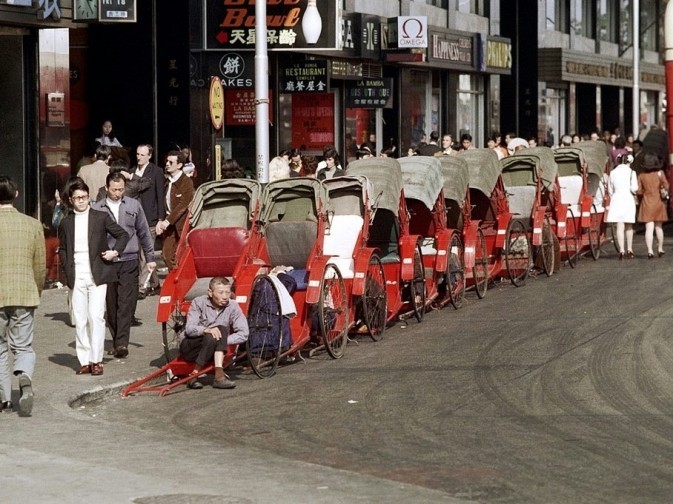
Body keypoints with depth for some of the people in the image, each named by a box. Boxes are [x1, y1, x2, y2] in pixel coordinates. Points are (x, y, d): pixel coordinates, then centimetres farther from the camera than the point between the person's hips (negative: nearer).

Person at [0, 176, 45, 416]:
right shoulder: (33, 225, -1)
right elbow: (40, 266, 5)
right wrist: (37, 293, 20)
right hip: (25, 295, 1)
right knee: (23, 347, 8)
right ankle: (25, 378, -21)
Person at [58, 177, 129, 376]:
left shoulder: (101, 217, 3)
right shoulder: (66, 222, 11)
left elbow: (123, 235, 10)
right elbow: (63, 249, 19)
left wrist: (115, 251, -6)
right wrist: (67, 270, 4)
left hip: (97, 276, -3)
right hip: (77, 278, 3)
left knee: (96, 316, -11)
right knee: (80, 320, 3)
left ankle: (97, 361, -7)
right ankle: (85, 361, 9)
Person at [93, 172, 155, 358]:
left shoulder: (133, 205, 8)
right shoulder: (97, 209, 4)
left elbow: (144, 233, 14)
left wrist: (150, 258, 13)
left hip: (129, 261, -1)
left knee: (126, 304, -10)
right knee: (111, 306, 5)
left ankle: (122, 343, -16)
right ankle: (116, 343, 15)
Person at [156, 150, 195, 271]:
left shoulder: (186, 182, -11)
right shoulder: (168, 181, 11)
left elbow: (183, 205, -18)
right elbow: (165, 204, 11)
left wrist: (167, 221, -21)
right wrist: (161, 221, -2)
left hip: (181, 225, -6)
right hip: (169, 225, 6)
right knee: (167, 255, 3)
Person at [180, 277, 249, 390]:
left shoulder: (232, 306, -6)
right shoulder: (199, 302, -9)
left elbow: (243, 334, -11)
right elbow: (189, 329, -18)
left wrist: (222, 340, -23)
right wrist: (206, 330, -38)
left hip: (216, 351, 2)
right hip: (190, 348, -2)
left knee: (222, 330, -27)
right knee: (211, 337, -32)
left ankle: (218, 374, -37)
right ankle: (194, 376, -25)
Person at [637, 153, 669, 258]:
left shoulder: (641, 175, -2)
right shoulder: (660, 173, -4)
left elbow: (639, 191, -3)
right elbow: (666, 187, -8)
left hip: (647, 203, 0)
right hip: (658, 202, 0)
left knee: (649, 228, -4)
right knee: (658, 227, 16)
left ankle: (650, 251, -14)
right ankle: (660, 249, 26)